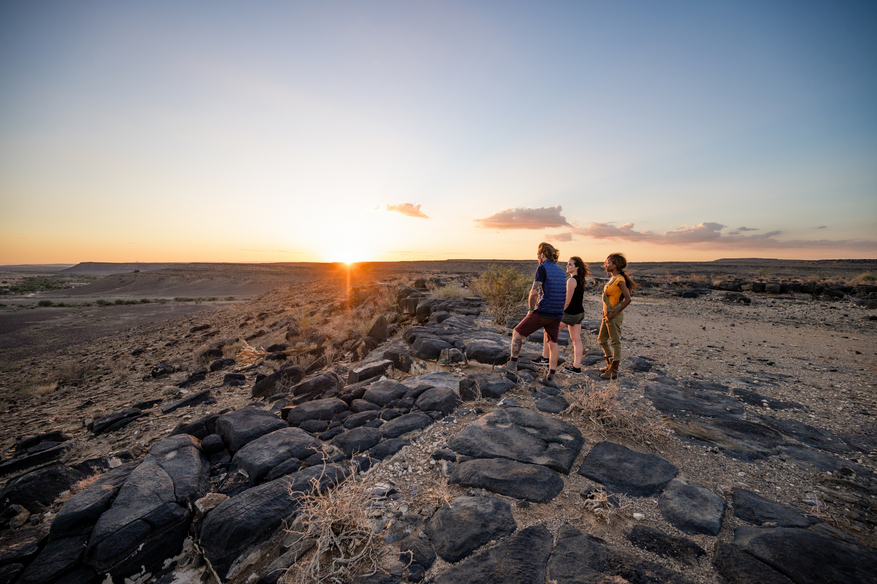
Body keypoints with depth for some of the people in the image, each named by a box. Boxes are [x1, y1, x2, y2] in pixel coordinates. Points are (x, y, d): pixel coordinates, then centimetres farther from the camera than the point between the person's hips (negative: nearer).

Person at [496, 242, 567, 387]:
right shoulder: (561, 271, 14)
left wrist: (531, 310, -3)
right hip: (557, 315, 8)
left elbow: (534, 292, -17)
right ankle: (550, 378, 16)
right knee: (553, 343, 12)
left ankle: (512, 364, 9)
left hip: (543, 312, -7)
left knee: (517, 332, 6)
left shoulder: (542, 268, -10)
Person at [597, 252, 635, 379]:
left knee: (615, 343, 2)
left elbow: (627, 299, -21)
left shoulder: (620, 279, -16)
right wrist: (606, 313, 11)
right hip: (607, 314, 10)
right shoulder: (612, 278, 11)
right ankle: (610, 365, 32)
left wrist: (615, 313, -19)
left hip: (614, 316, -10)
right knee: (602, 340, 18)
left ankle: (614, 371, 13)